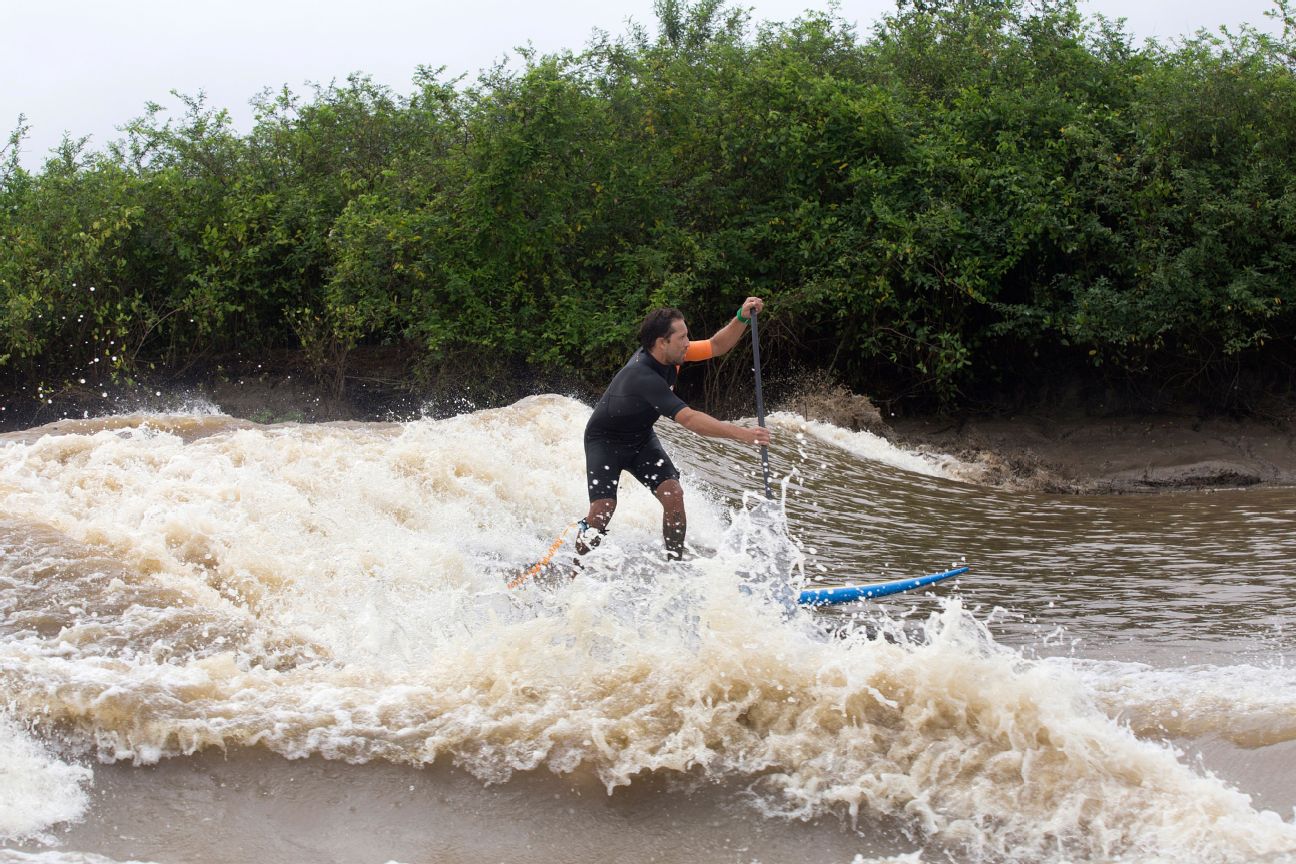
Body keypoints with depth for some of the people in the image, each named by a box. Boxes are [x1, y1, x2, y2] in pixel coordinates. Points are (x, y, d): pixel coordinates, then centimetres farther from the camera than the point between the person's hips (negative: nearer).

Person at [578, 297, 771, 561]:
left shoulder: (669, 354, -13)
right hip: (605, 441, -7)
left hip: (641, 439, 7)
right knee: (603, 508, -21)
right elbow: (689, 419, -44)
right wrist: (741, 433, -47)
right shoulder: (642, 376, -38)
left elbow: (717, 346, -1)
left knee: (673, 494, -13)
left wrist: (742, 318, -20)